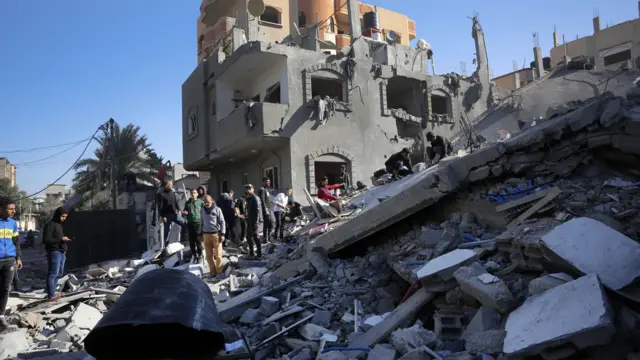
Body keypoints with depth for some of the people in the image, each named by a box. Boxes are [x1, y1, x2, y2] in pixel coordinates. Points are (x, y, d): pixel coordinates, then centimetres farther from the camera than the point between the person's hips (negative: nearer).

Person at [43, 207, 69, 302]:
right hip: (54, 253, -9)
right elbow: (46, 240, -17)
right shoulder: (50, 225, -10)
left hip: (62, 253, 9)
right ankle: (51, 295, -4)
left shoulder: (60, 225, 18)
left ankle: (52, 292, 21)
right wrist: (61, 239, -19)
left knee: (59, 273, 13)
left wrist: (65, 240, 8)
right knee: (53, 274, -7)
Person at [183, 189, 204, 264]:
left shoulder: (200, 202, 2)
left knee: (198, 240, -1)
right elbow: (185, 211, 20)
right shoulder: (187, 203, 11)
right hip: (190, 223, 3)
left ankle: (199, 255, 11)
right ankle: (194, 255, 18)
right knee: (191, 240, 6)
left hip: (198, 222, -3)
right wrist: (184, 212, -3)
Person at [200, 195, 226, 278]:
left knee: (218, 254, -3)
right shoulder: (202, 211, 7)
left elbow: (222, 222, -5)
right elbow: (202, 223, 15)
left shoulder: (217, 209, -6)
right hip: (206, 234, 4)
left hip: (216, 234, -4)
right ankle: (213, 271, 19)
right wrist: (202, 234, 14)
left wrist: (222, 234, -9)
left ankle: (219, 271, 12)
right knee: (208, 255, 6)